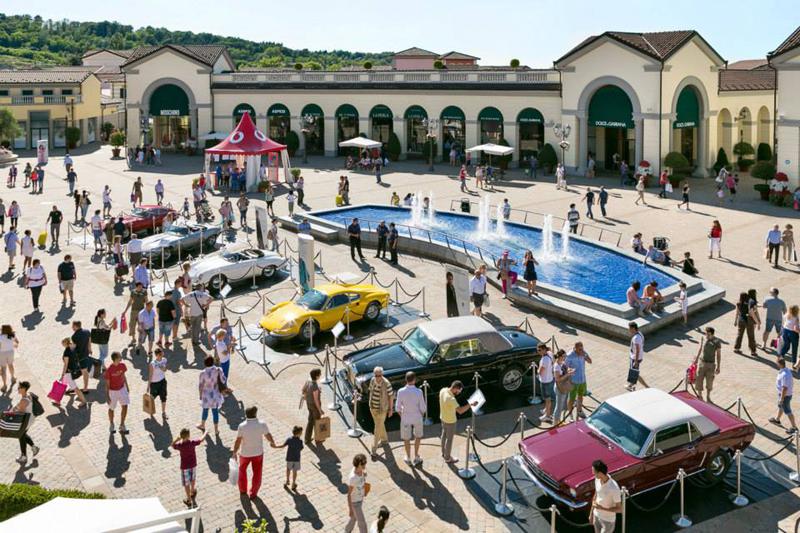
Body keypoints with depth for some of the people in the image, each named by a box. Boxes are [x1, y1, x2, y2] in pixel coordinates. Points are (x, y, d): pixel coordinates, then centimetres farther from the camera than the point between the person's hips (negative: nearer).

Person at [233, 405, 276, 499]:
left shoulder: (242, 426, -23)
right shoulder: (262, 424, -20)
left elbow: (238, 441, -16)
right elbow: (268, 435, -5)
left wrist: (235, 452, -2)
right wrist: (273, 442, 16)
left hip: (245, 453, 0)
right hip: (258, 453, 0)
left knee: (242, 469, 28)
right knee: (257, 474, 19)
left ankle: (242, 490, 41)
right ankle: (253, 494, 28)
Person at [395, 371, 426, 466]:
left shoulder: (401, 392, -17)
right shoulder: (419, 392, -19)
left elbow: (398, 408, -11)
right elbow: (422, 408, -12)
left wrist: (401, 415, 8)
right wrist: (421, 415, 8)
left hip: (406, 418, 0)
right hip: (417, 418, 0)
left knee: (406, 439, 18)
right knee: (418, 437, 23)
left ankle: (408, 458, 32)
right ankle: (416, 457, 29)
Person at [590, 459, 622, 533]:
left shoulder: (614, 489, -35)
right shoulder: (597, 479, -13)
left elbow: (619, 509, -23)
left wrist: (602, 508, -30)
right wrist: (591, 513, 12)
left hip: (608, 520, -6)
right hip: (597, 516, 6)